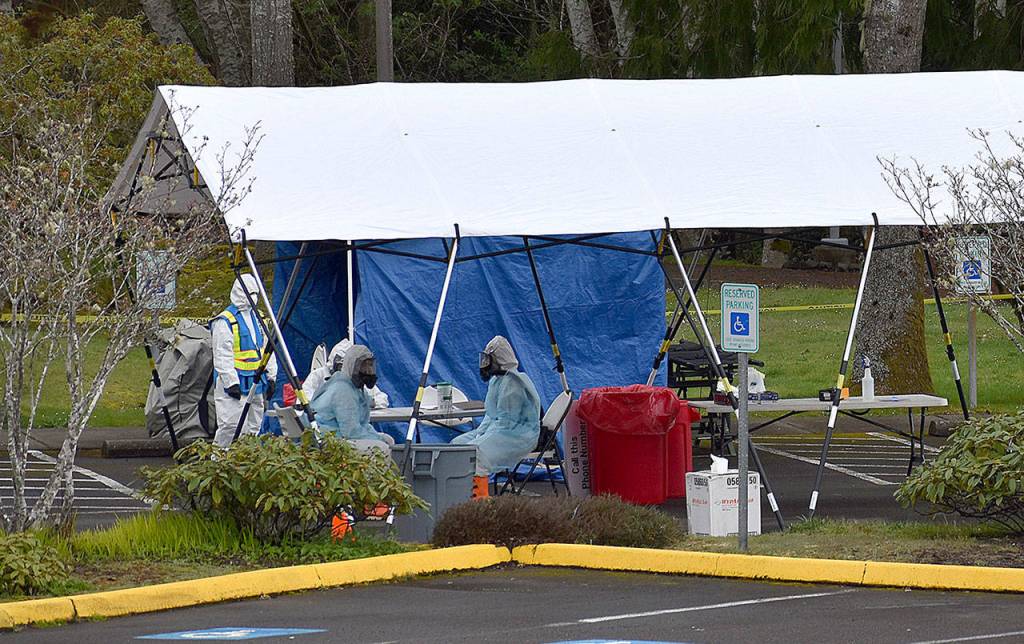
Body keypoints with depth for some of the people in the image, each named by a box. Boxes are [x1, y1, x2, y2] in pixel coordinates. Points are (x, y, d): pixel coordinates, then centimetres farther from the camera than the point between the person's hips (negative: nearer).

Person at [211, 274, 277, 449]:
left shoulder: (257, 318, 15)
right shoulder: (224, 321, -10)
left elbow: (266, 349, 20)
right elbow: (222, 356, -14)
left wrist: (271, 377, 13)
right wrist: (231, 382, -19)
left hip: (256, 384, 8)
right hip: (235, 386, -8)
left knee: (253, 426, 9)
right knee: (231, 426, -14)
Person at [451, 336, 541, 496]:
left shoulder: (512, 383, -17)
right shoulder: (496, 380, 15)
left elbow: (506, 421, -21)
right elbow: (490, 415, 20)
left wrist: (483, 437, -19)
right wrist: (479, 434, 4)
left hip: (519, 434, -11)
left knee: (476, 450, -28)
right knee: (457, 443, 3)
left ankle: (480, 498, -24)